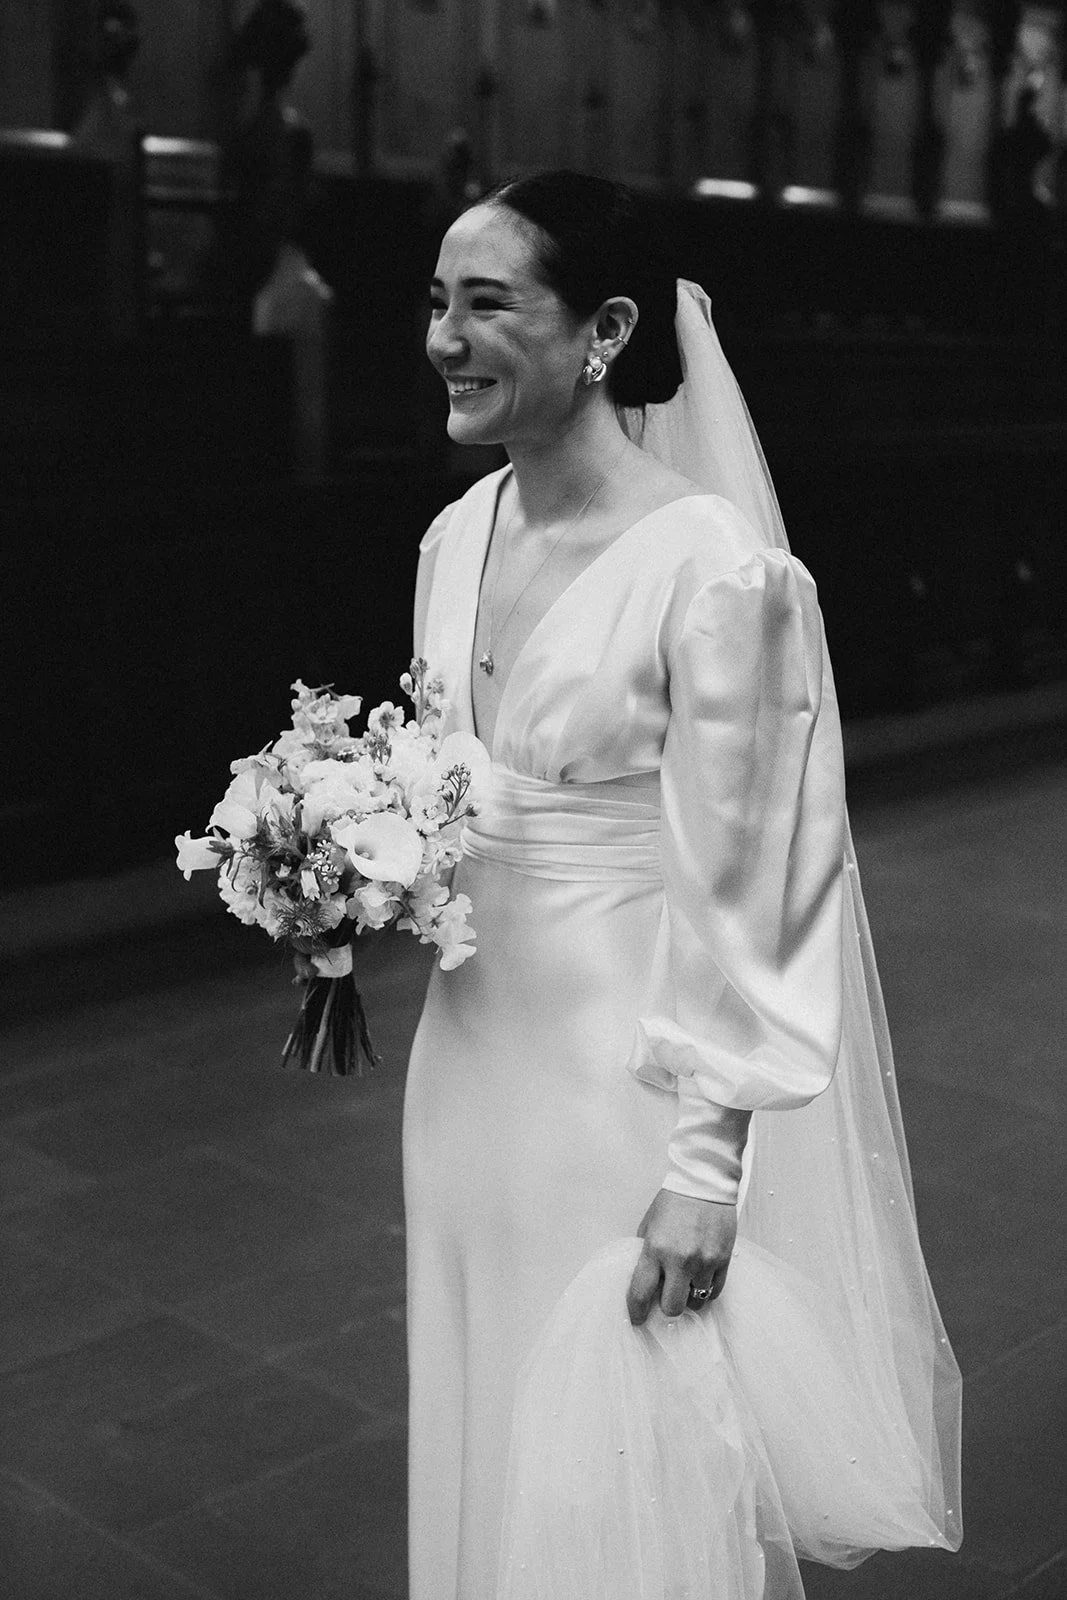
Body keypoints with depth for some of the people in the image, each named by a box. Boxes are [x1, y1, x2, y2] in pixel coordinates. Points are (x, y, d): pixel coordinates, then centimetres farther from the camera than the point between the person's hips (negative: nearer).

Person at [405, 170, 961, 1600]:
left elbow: (739, 886, -18)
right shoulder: (456, 539, 3)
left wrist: (707, 1166, -16)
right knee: (492, 1459, 22)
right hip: (476, 1054, 7)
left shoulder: (710, 561, -19)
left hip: (637, 1076, -7)